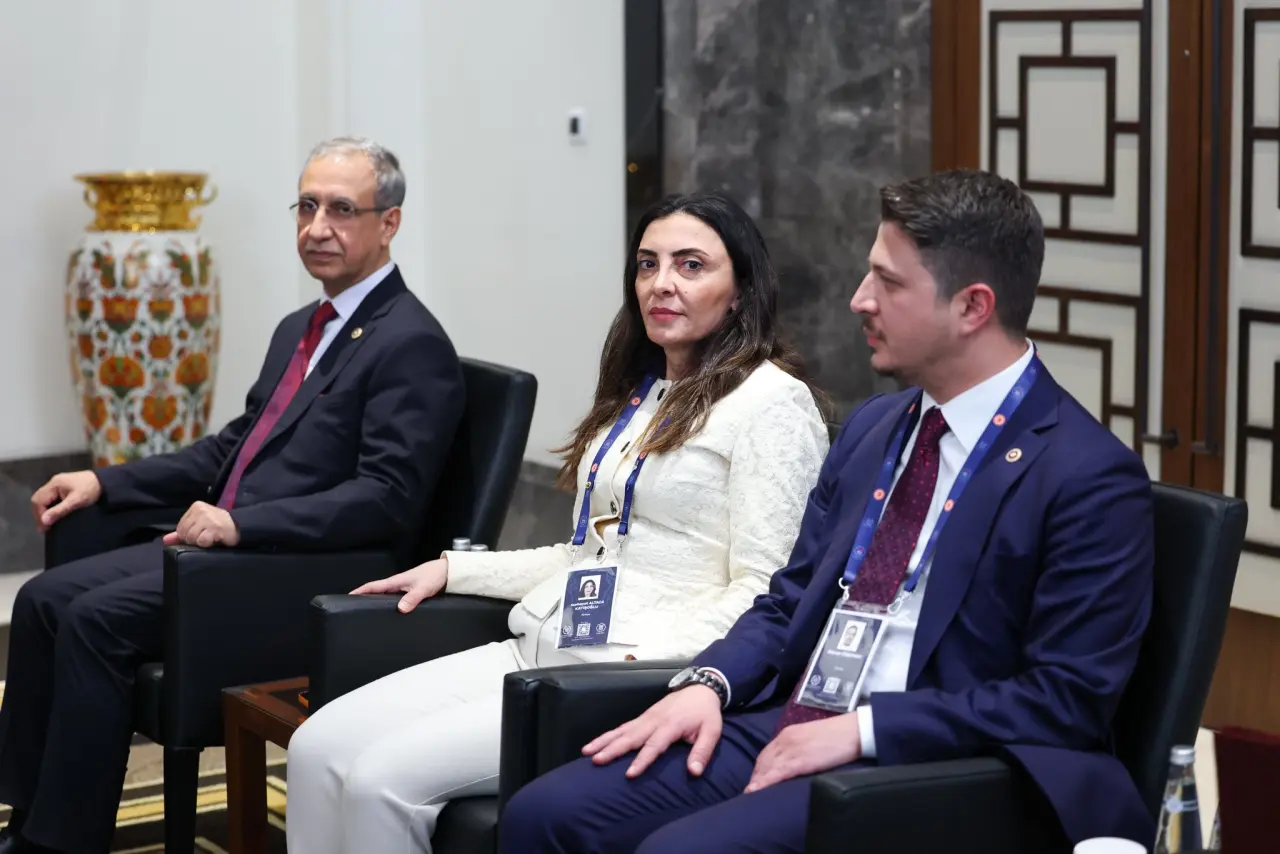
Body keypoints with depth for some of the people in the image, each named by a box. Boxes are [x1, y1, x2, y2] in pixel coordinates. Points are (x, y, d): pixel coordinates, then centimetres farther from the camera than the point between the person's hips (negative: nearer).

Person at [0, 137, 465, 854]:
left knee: (95, 619, -21)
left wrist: (239, 523, -27)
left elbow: (388, 498, -21)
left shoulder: (412, 345, -11)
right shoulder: (300, 329, 19)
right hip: (232, 547, 9)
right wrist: (105, 483, 14)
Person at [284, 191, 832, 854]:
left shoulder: (772, 402, -6)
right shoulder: (637, 391, 20)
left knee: (383, 778, -22)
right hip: (536, 651, 8)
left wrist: (644, 660, -23)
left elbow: (762, 592, -12)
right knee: (318, 746, -9)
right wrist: (452, 569, 20)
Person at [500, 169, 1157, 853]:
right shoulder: (872, 428, 15)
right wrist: (708, 683, -2)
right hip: (788, 724, 7)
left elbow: (1067, 699, -14)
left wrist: (860, 729, -17)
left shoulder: (1089, 476, -10)